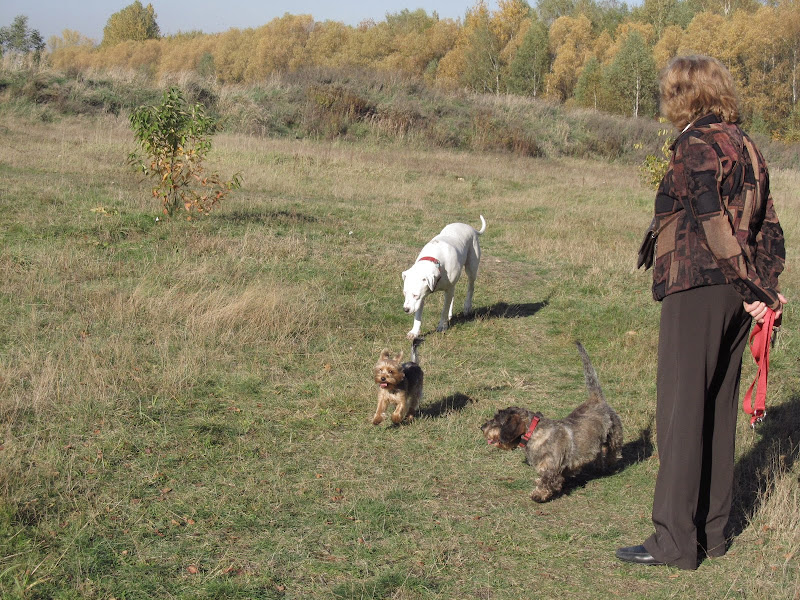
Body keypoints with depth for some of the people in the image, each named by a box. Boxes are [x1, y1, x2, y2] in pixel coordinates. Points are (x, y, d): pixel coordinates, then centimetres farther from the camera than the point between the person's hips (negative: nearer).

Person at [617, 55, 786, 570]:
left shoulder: (695, 147, -11)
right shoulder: (745, 146, 14)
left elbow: (716, 225, -17)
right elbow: (767, 225, 11)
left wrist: (759, 291, -12)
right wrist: (764, 288, 6)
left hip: (696, 292, -8)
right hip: (737, 295, 8)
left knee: (682, 411, -3)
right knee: (720, 410, 14)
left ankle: (676, 541, 2)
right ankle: (713, 529, 22)